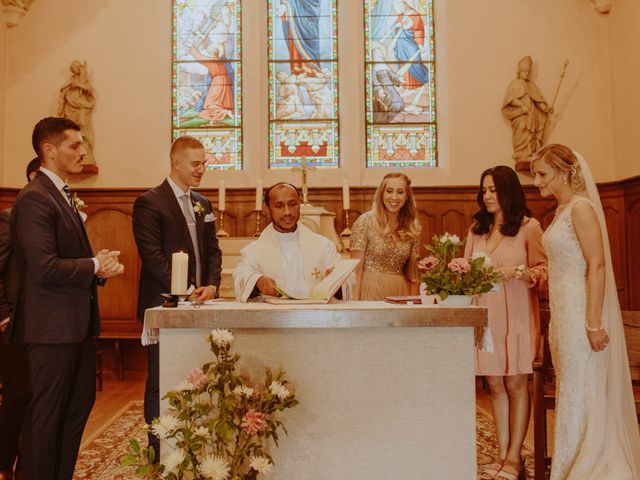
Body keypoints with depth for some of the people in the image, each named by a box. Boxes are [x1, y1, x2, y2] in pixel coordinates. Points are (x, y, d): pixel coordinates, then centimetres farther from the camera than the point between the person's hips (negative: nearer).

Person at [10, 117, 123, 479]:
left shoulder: (63, 195, 15)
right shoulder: (35, 198, -16)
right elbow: (45, 269, -25)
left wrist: (102, 265, 1)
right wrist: (95, 266, -12)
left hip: (78, 321, 10)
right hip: (53, 325, -10)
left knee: (80, 404, 18)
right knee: (47, 412, 3)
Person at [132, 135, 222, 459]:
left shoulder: (203, 204, 15)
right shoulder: (149, 202, -6)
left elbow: (213, 250, 14)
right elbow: (152, 254, -13)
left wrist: (211, 285, -3)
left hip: (197, 303, 6)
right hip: (164, 304, -6)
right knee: (161, 380, 4)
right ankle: (159, 450, 15)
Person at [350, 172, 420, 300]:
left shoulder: (413, 229, 4)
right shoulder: (365, 221, -8)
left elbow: (413, 273, 9)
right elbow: (356, 268, -10)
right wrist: (355, 302, -16)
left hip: (400, 293, 4)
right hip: (371, 290, -3)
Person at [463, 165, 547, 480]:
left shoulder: (528, 227, -1)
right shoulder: (477, 229, 13)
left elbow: (544, 271, -4)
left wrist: (517, 272, -20)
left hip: (516, 315, -4)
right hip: (485, 315, 4)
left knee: (515, 385, 2)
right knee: (494, 384, 7)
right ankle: (501, 454, 17)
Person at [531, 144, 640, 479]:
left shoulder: (581, 208, -13)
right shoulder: (561, 210, 14)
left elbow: (598, 265, -18)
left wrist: (593, 323, -21)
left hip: (581, 311, -9)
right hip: (562, 312, 9)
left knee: (581, 391, 1)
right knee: (569, 389, 15)